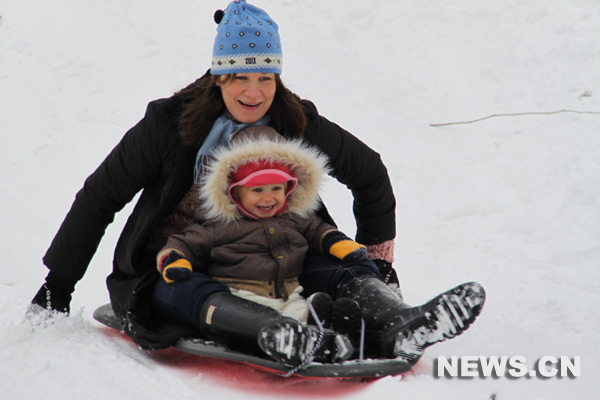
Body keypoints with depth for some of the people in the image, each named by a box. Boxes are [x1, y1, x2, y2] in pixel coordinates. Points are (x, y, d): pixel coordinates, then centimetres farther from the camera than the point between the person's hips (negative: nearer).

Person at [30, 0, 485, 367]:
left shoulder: (299, 126, -3)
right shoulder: (170, 123, -10)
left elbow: (369, 173, 13)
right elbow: (100, 196, -3)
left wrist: (377, 255, 10)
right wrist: (58, 284, -3)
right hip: (173, 267, -3)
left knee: (342, 272, -25)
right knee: (203, 294, -39)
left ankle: (397, 325, -54)